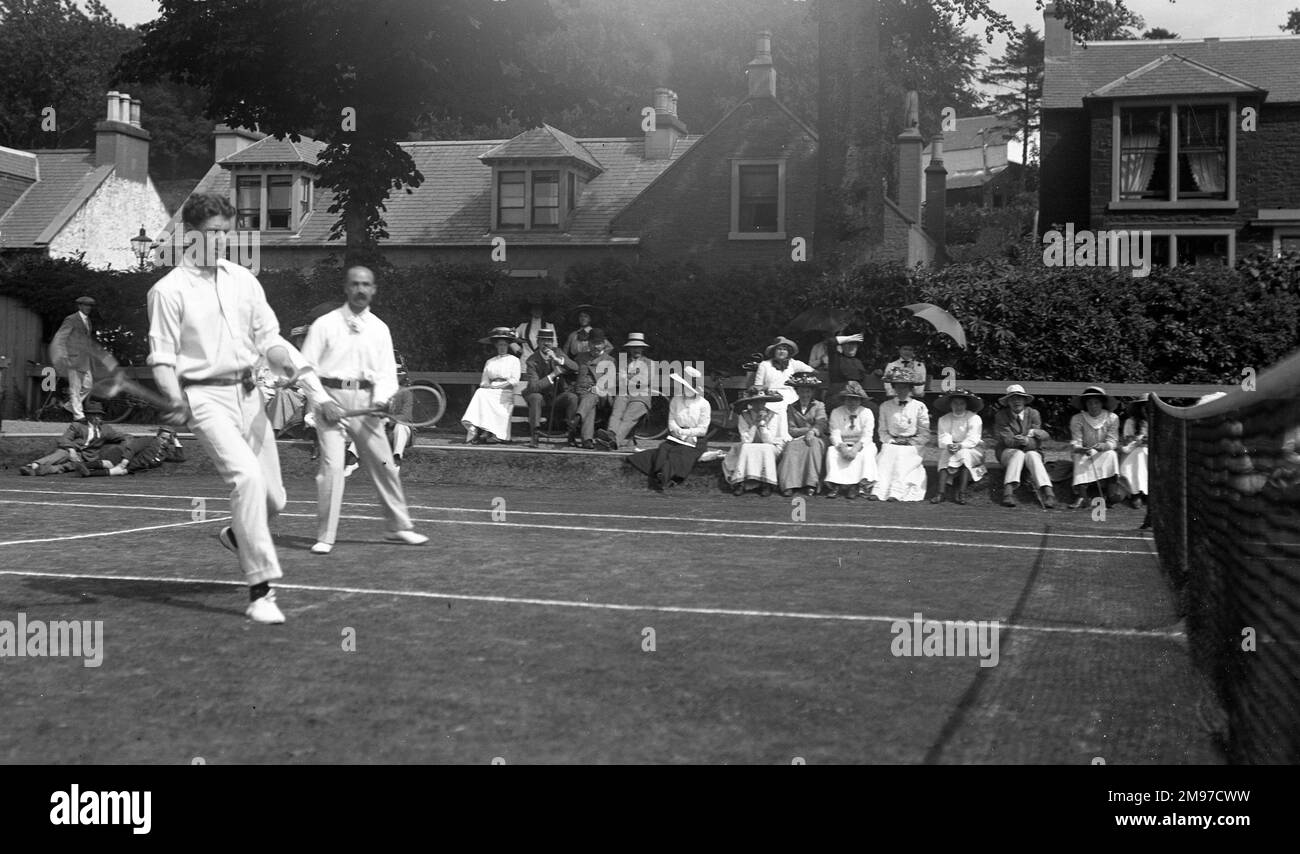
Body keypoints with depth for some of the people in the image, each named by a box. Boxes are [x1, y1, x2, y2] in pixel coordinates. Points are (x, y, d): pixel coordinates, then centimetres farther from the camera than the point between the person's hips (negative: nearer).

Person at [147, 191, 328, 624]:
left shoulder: (243, 280, 12)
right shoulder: (169, 290, -3)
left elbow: (269, 339, 11)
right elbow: (162, 357, -5)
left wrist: (315, 389, -2)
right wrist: (176, 400, -25)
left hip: (248, 393, 6)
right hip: (206, 397, -6)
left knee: (273, 499, 5)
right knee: (247, 476, -25)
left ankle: (237, 535, 41)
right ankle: (260, 592, -22)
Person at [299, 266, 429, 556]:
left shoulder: (380, 329, 11)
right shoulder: (325, 325, 2)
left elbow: (387, 371, 7)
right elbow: (306, 367, 0)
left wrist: (381, 397, -13)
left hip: (365, 401, 3)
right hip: (332, 398, -3)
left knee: (384, 464, 7)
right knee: (332, 466, -12)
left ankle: (398, 526, 23)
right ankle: (325, 537, -4)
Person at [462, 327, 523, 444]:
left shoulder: (514, 360, 13)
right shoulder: (490, 362, 23)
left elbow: (515, 381, 1)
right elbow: (484, 381, 17)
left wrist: (498, 386, -10)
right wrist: (486, 385, -8)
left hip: (506, 392, -3)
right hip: (490, 390, 3)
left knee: (484, 397, -31)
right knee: (480, 393, -30)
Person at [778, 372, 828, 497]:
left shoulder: (819, 406, 10)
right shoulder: (791, 408, 13)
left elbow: (821, 424, -7)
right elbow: (791, 430, 3)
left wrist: (812, 431, -28)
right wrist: (808, 430, -11)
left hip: (817, 438, -1)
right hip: (798, 439, 1)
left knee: (813, 444, -35)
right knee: (792, 448, -32)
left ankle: (811, 484, -39)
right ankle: (789, 485, -40)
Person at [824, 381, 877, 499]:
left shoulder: (867, 413, -2)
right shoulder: (836, 413, 0)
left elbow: (867, 436, -12)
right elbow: (835, 435, -8)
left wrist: (856, 448, -30)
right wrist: (842, 447, -29)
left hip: (861, 445, -1)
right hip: (842, 444, 1)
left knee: (867, 452, -33)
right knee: (831, 452, -29)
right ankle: (834, 485, -37)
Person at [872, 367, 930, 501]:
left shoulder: (919, 407, 3)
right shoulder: (886, 406, 9)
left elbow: (925, 435, 5)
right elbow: (883, 430, 15)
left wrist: (911, 444, -6)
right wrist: (890, 441, -2)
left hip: (911, 446, -2)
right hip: (891, 444, 2)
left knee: (903, 464, -27)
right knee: (884, 461, -25)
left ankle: (897, 493, -37)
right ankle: (878, 492, -37)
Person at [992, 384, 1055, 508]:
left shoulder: (1033, 414, -1)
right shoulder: (1001, 416, -4)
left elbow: (1036, 442, -7)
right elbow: (1008, 441, -15)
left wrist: (1026, 441, -30)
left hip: (1031, 451, 1)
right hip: (1008, 452, -1)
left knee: (1031, 456, -32)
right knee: (1018, 454, -33)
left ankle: (1048, 493, -48)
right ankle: (1008, 492, -50)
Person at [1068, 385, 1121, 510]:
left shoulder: (1112, 418, -7)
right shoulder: (1077, 419, -10)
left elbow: (1112, 442, -12)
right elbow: (1075, 444, -14)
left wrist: (1102, 446, -35)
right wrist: (1082, 450, -39)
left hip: (1104, 454, 1)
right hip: (1084, 453, -1)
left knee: (1111, 455, -31)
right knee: (1080, 458, -32)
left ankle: (1106, 492, -29)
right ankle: (1081, 495, -42)